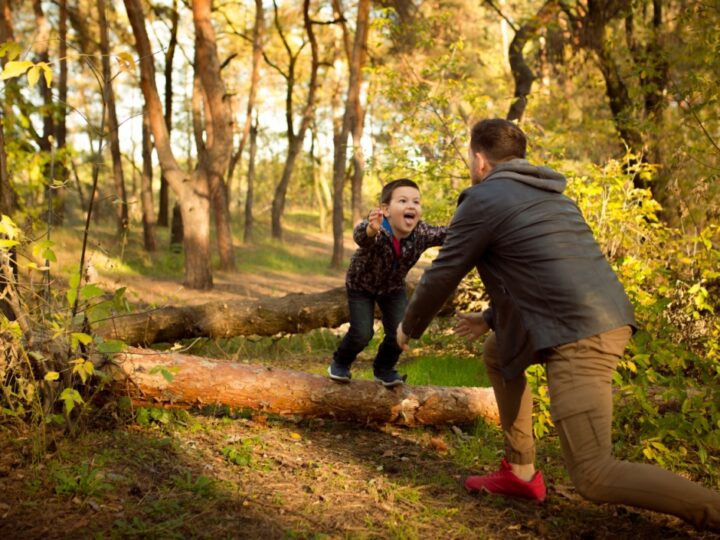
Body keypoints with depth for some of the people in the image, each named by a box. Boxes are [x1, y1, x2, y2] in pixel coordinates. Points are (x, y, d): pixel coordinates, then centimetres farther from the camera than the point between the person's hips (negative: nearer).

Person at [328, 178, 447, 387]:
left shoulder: (421, 233, -27)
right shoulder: (377, 231, -41)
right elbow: (360, 236, -62)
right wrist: (371, 230, -87)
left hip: (392, 287, 4)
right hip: (361, 285, -4)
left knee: (399, 333, -4)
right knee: (362, 334, -9)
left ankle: (384, 368, 26)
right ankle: (340, 363, 23)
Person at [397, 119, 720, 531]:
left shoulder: (483, 200, -2)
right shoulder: (551, 195, 23)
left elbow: (442, 276, 4)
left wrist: (410, 328, 20)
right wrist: (491, 318, 37)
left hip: (577, 337, -9)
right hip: (608, 319, 9)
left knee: (595, 477, -7)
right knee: (498, 353, 28)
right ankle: (521, 472, 27)